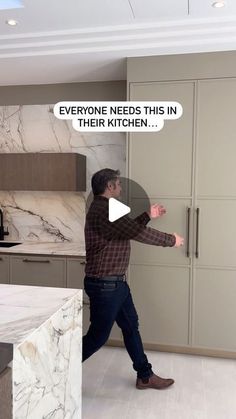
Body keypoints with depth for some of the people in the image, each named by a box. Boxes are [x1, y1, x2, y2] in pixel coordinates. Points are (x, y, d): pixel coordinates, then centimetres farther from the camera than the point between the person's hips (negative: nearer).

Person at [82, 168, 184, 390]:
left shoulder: (104, 208, 11)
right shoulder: (103, 209, -22)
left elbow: (129, 228, 25)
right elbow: (138, 233, -21)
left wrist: (148, 215, 23)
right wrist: (171, 240, -8)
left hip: (115, 282, 10)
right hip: (104, 285, -10)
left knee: (131, 326, 17)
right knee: (98, 335, 3)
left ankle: (145, 376, 31)